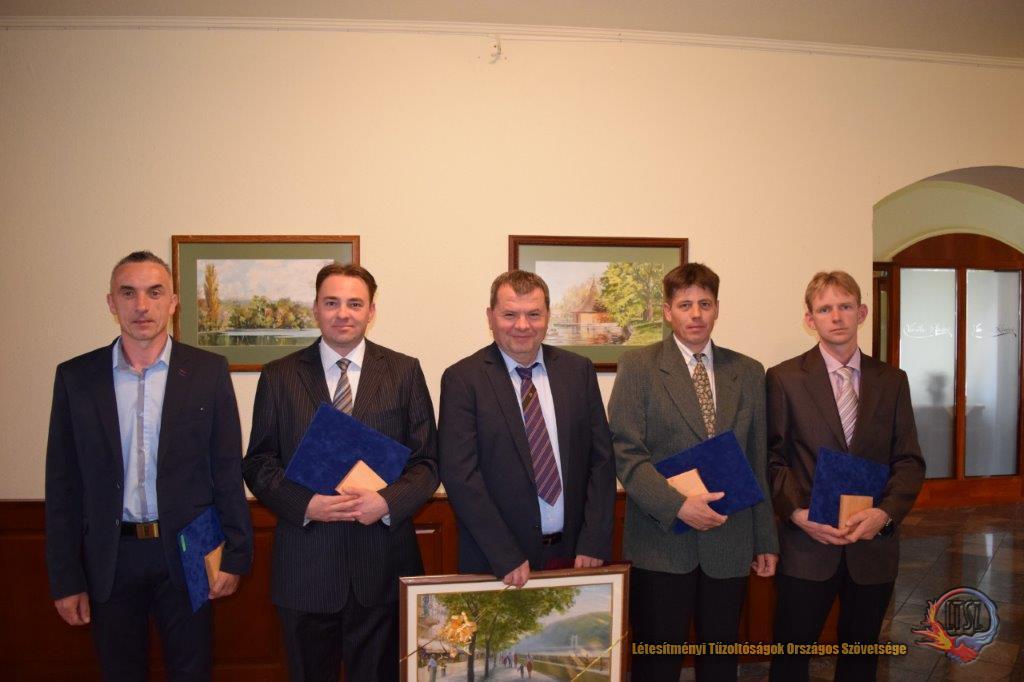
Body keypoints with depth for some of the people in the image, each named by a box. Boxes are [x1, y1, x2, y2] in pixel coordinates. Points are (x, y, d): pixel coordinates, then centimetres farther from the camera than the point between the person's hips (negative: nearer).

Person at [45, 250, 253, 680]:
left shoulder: (208, 371, -4)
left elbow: (228, 470, -2)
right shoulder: (75, 377, 0)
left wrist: (234, 556, -4)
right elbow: (63, 485, 2)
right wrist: (65, 578, 1)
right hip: (110, 559, 1)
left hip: (186, 553, -1)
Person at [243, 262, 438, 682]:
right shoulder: (278, 376, 3)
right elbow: (258, 463, 2)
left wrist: (388, 501, -16)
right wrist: (305, 504, -14)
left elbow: (427, 460, 2)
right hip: (305, 565, 0)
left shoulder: (405, 372, 2)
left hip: (383, 565, 0)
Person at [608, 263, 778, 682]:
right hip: (662, 542, -3)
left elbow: (756, 460, 10)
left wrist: (766, 540, 11)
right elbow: (626, 453, -9)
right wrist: (678, 506, -20)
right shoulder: (638, 367, -3)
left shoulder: (748, 372, 8)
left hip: (730, 545, 4)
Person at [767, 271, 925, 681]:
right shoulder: (784, 378, -3)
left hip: (874, 543, 3)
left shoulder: (892, 381, 6)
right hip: (807, 544, -2)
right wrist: (798, 512, -16)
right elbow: (772, 458, -4)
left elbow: (910, 460, 3)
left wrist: (885, 513, -12)